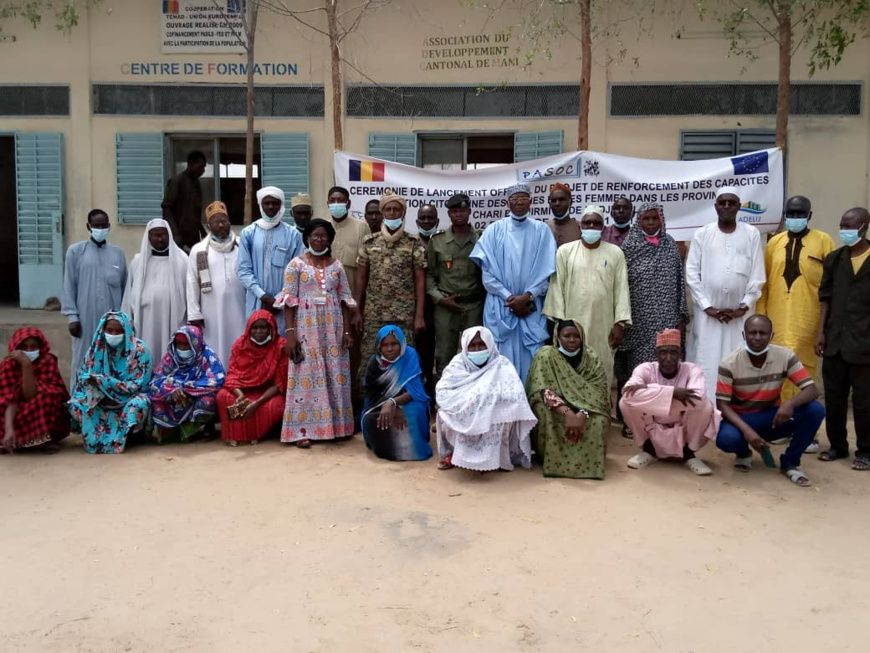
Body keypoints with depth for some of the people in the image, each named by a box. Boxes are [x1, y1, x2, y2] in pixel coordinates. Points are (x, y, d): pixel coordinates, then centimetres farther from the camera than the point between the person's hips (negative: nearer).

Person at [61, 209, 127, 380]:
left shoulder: (118, 252, 8)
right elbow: (69, 286, 0)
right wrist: (72, 316, -5)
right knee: (83, 361, 2)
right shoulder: (75, 251, 1)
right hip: (85, 317, -2)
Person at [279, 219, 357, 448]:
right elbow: (289, 301, -5)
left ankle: (334, 425, 16)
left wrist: (347, 330, 2)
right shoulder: (296, 265, 0)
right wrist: (290, 332, -13)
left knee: (335, 375, 6)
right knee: (306, 375, -2)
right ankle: (303, 429, 2)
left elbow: (344, 300, 9)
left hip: (332, 327, 3)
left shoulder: (337, 266, 9)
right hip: (306, 327, -3)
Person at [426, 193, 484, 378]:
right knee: (443, 356, 6)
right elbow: (428, 273, 6)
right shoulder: (437, 240, 5)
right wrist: (439, 298, -6)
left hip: (474, 306, 0)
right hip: (444, 306, 0)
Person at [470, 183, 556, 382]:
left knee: (529, 357, 1)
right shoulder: (494, 230, 5)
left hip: (531, 306, 0)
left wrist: (527, 296, -10)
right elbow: (487, 270, -1)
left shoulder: (541, 230, 6)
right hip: (500, 306, 0)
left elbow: (547, 270, 0)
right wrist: (509, 297, -9)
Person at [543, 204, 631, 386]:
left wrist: (620, 323, -4)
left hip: (604, 325, 1)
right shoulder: (565, 251, 3)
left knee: (603, 370, 5)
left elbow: (621, 289, 2)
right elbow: (557, 287, 1)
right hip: (572, 323, -1)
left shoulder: (615, 253, 5)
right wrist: (559, 321, -4)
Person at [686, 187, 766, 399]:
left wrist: (743, 307, -5)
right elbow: (692, 274, 0)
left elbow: (757, 275, 3)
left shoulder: (752, 234, 6)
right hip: (708, 313, 0)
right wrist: (708, 307, -6)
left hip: (740, 314, 1)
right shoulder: (702, 234, 4)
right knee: (706, 364, -1)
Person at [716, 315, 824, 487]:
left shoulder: (785, 356, -12)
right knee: (726, 439, -36)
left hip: (772, 418, 3)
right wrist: (746, 430, -34)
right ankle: (743, 453, 5)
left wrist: (790, 403, -37)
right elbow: (722, 404, -18)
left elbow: (812, 390, -14)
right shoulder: (730, 363, -18)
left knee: (815, 410, -23)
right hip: (741, 419, -2)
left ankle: (790, 462, -2)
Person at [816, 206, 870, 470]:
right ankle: (837, 445, 23)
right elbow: (825, 297, 10)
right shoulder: (834, 259, 8)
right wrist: (821, 331, 3)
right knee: (833, 397, 9)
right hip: (834, 341, 3)